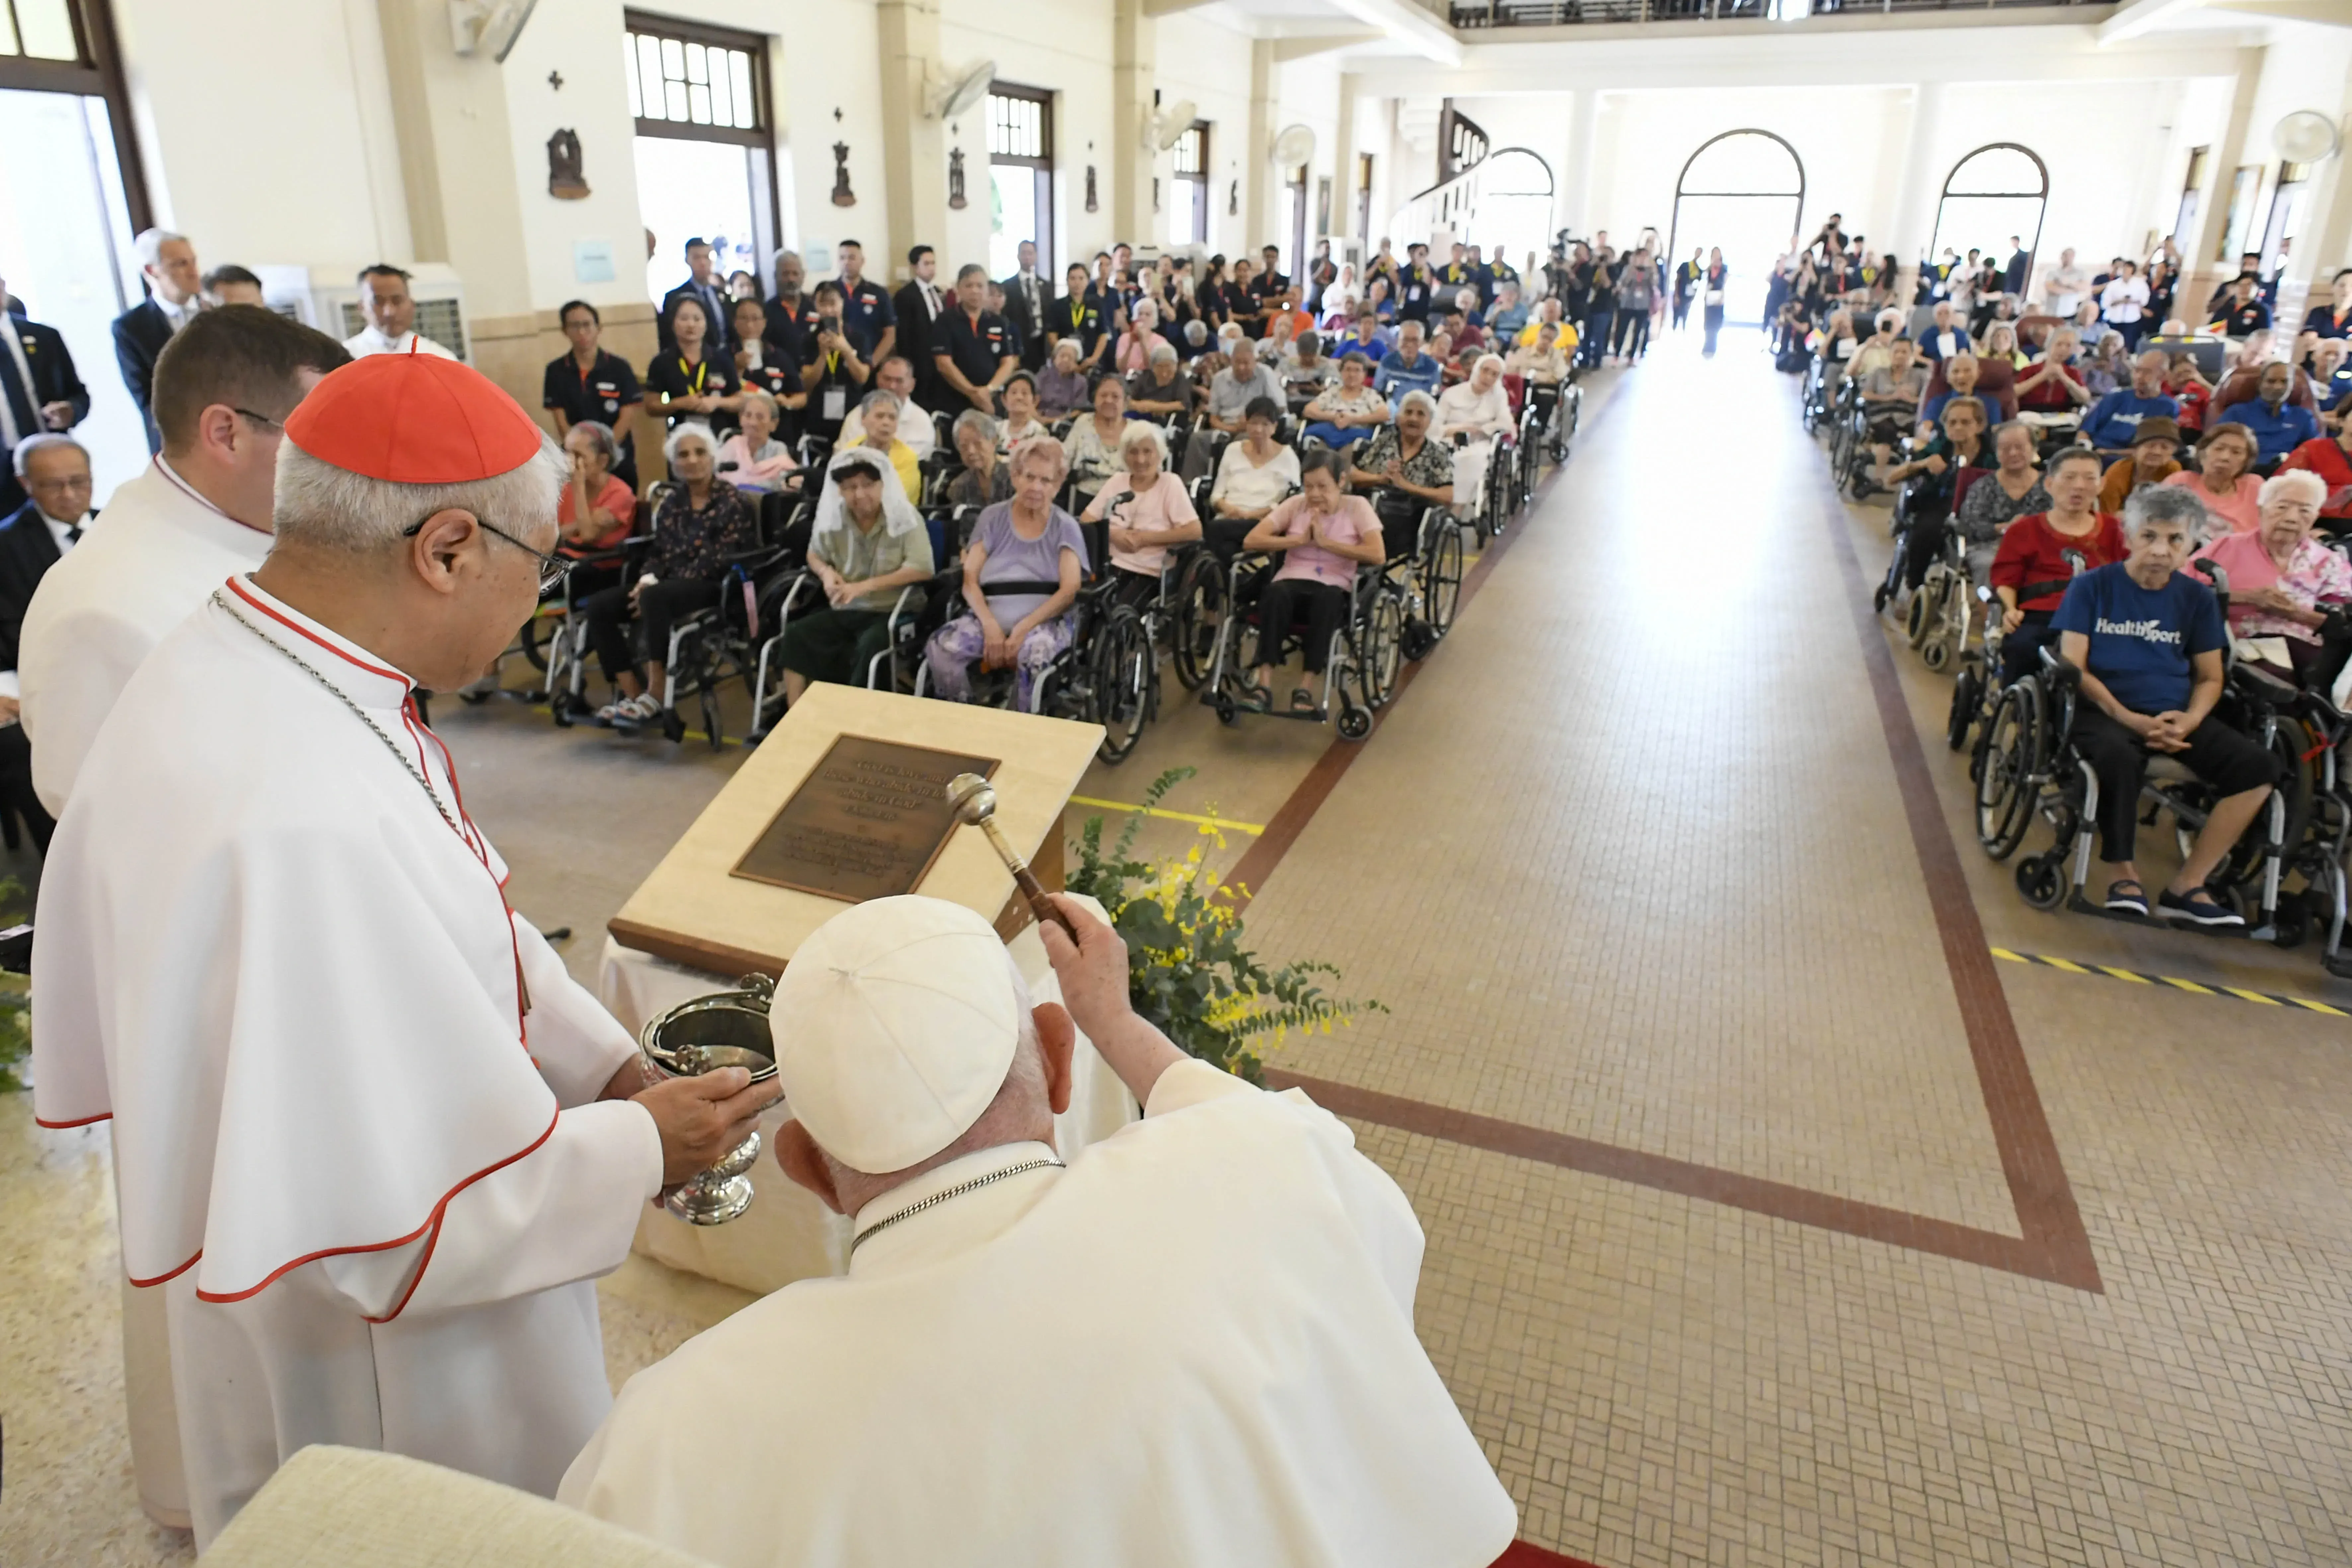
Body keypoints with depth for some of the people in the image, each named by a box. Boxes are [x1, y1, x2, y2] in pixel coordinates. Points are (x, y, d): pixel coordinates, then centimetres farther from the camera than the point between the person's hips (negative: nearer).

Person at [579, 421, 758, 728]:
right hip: (668, 584, 7)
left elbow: (716, 563, -14)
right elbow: (659, 552, 16)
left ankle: (656, 695, -28)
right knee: (597, 606, -14)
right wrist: (648, 579, -9)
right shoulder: (672, 500, 14)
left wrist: (653, 589, -18)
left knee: (653, 598, -37)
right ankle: (633, 693, -13)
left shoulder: (731, 502, -6)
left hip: (712, 588, -7)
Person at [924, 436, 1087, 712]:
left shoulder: (1066, 527, 8)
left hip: (1043, 619, -2)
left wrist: (1024, 629, -17)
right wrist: (990, 625, -15)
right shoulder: (992, 518, 12)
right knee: (940, 649, -28)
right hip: (990, 615, 2)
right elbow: (970, 580, 4)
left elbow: (1069, 590, -4)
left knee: (1035, 652, -38)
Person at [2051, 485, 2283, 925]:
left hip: (2175, 716, 4)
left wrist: (2188, 721, -10)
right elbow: (2073, 666, -6)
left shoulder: (2197, 598, 12)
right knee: (2119, 757, -38)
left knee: (2257, 766, -18)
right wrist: (2130, 719, -18)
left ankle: (2187, 885, -10)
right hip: (2103, 710, -4)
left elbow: (2210, 678, 13)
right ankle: (2122, 871, -13)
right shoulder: (2093, 586, 2)